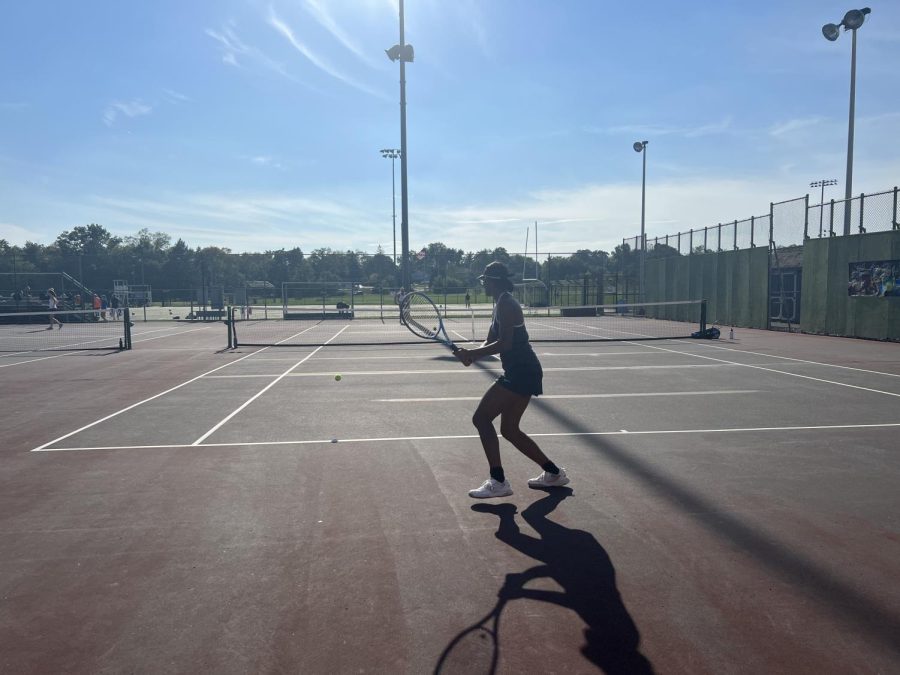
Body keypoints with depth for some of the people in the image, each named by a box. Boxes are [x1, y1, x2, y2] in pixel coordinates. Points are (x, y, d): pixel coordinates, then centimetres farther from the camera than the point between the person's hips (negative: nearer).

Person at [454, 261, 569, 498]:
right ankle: (553, 473, 26)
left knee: (481, 418, -11)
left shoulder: (505, 304, -14)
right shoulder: (501, 304, 17)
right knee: (510, 429, 16)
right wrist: (472, 353, -3)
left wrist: (472, 353, -18)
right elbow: (491, 341, 16)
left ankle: (498, 482, -10)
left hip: (522, 373, -10)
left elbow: (504, 343, -24)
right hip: (520, 372, 10)